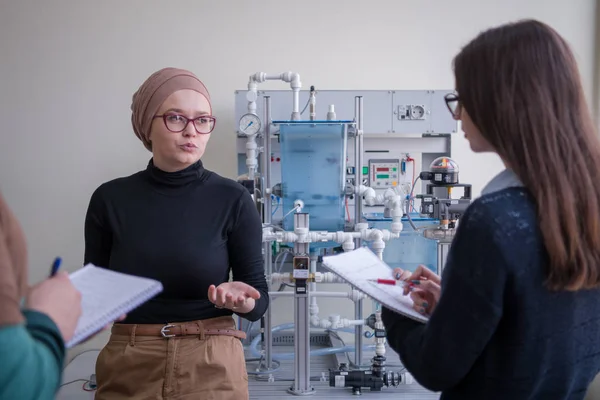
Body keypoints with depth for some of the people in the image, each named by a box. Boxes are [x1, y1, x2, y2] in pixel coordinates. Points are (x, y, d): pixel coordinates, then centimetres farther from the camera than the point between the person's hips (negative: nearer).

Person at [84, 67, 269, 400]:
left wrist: (241, 300, -26)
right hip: (127, 367, 2)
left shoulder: (233, 200, -8)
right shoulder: (109, 199, -3)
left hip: (212, 366, -1)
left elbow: (259, 301, -5)